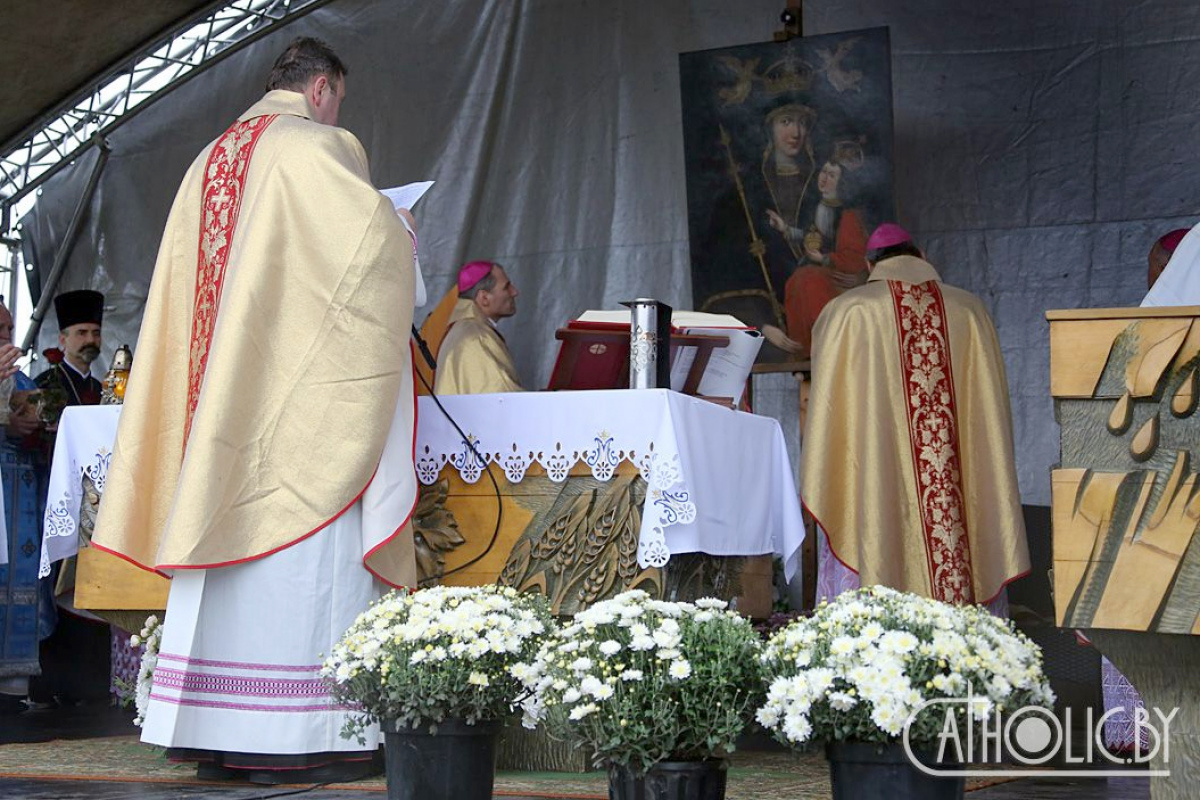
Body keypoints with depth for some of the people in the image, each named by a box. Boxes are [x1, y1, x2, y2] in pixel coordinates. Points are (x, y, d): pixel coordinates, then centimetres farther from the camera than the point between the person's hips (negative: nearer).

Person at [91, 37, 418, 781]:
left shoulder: (211, 161, 18)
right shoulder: (320, 146, -3)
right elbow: (376, 236, -14)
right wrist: (402, 237, 9)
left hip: (221, 399, 7)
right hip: (299, 397, -7)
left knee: (230, 539, 7)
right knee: (301, 551, -7)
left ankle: (212, 728, 8)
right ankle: (292, 734, -9)